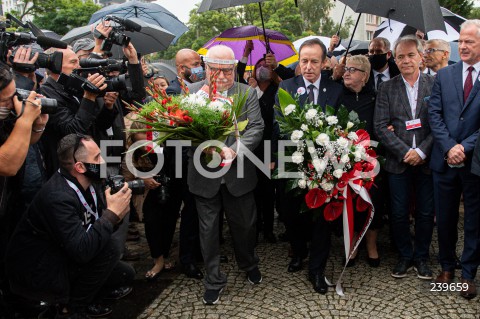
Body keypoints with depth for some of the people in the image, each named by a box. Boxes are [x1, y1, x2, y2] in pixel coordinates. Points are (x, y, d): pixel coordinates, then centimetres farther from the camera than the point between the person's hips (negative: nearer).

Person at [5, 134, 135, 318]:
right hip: (35, 274, -8)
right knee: (108, 251, -25)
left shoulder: (86, 184, -5)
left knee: (126, 274, 2)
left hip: (63, 259, 8)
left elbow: (102, 230, 3)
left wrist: (116, 216, -18)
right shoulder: (58, 197, -31)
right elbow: (81, 250, -37)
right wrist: (112, 213, -30)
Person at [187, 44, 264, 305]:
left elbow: (256, 128, -9)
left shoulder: (247, 93, 0)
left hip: (239, 174, 1)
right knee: (208, 230, 11)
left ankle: (249, 264, 46)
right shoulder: (191, 92, -2)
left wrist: (234, 151, -24)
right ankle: (214, 280, 30)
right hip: (204, 175, 0)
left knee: (244, 225, 17)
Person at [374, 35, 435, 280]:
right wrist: (404, 152, -12)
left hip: (427, 161, 0)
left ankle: (421, 257, 28)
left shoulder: (435, 84, 2)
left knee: (425, 213, 10)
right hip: (398, 162, 0)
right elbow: (381, 126, -4)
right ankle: (404, 256, 26)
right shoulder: (387, 88, 3)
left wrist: (421, 151, -13)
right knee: (399, 213, 7)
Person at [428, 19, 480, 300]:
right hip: (445, 160, 2)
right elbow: (434, 114, -1)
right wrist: (449, 147, -12)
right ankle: (447, 267, 30)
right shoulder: (444, 75, 5)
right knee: (445, 218, 13)